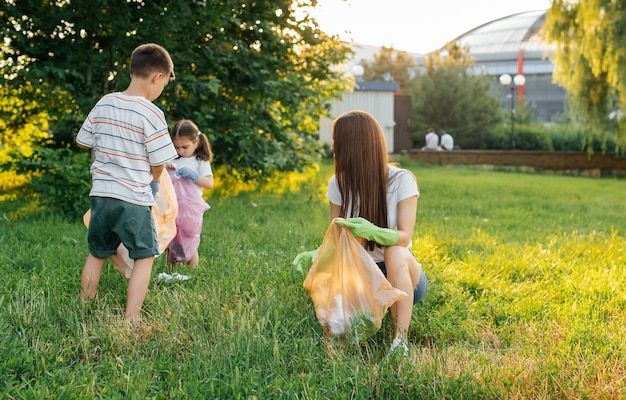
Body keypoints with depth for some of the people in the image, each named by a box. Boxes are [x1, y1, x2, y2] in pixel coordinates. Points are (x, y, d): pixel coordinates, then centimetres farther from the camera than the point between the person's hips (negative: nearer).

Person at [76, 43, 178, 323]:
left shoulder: (104, 103, 1)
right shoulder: (151, 114, -15)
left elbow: (83, 142, 10)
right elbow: (158, 164, -10)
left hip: (100, 194, 5)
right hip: (134, 200, -5)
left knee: (96, 254, 21)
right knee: (144, 257, 9)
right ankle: (131, 318, 4)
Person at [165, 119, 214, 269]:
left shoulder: (201, 162, -1)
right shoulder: (173, 161, 10)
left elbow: (209, 183, -9)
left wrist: (193, 175, -20)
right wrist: (164, 167, -8)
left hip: (191, 210, -4)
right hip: (172, 209, 4)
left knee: (190, 245, 5)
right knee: (170, 245, 10)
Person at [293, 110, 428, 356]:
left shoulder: (402, 180, -14)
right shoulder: (339, 184, -3)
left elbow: (405, 237, -20)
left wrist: (373, 232, -41)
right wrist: (318, 254, -22)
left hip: (402, 275, -3)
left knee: (396, 254, -38)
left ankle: (400, 342, -29)